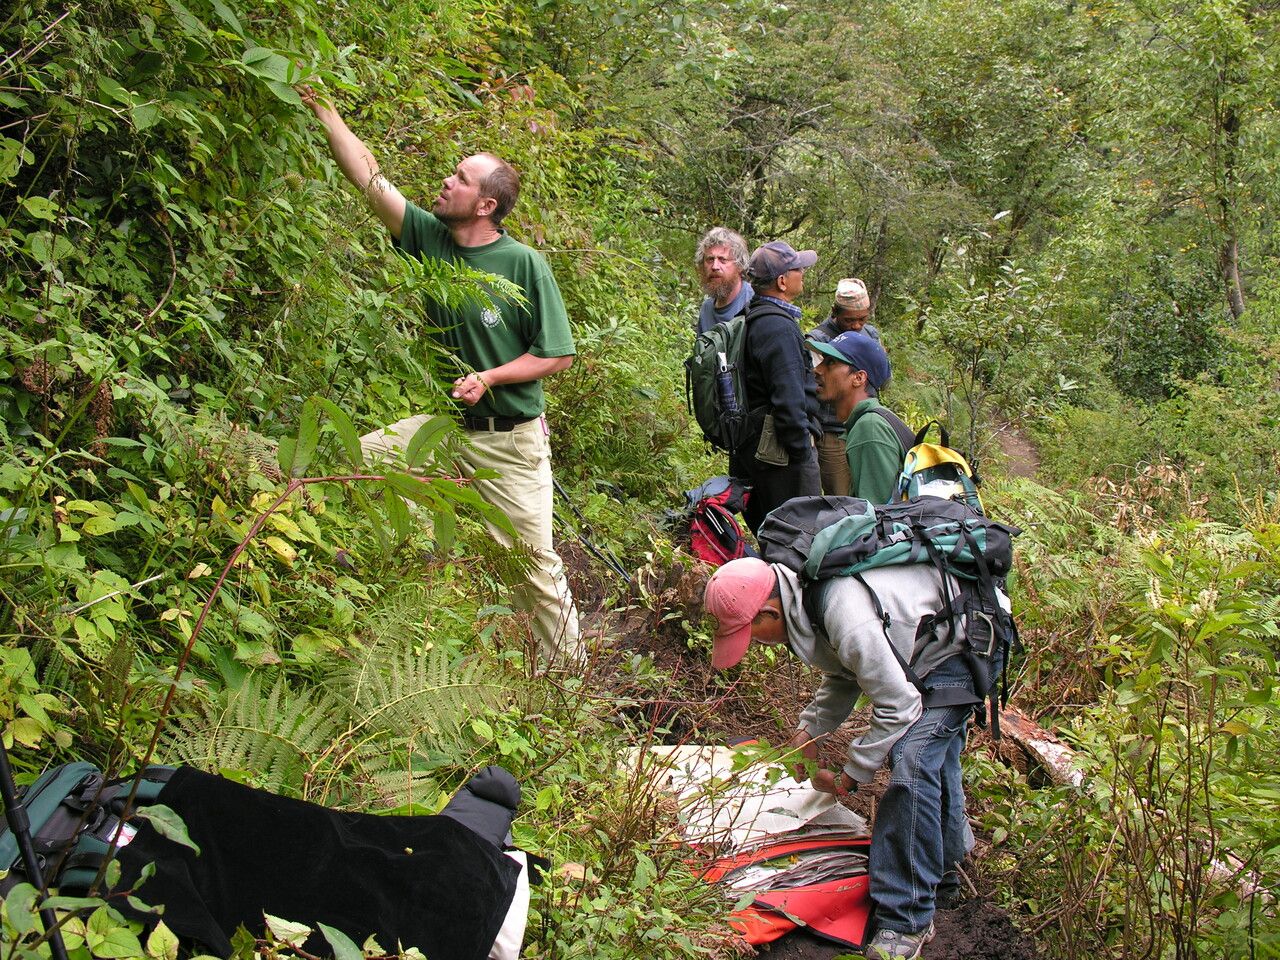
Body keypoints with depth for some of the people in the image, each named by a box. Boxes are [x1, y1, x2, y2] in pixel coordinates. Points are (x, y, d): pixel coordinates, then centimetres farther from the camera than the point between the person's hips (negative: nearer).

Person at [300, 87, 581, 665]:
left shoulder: (524, 264, -15)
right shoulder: (429, 237, -1)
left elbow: (557, 356, -11)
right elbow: (369, 179, -3)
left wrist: (488, 378, -21)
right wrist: (323, 110, -7)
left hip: (511, 438, -5)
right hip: (445, 423, 5)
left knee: (534, 562, 1)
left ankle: (568, 675, 18)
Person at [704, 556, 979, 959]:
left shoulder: (850, 621, -40)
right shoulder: (803, 590, -9)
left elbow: (898, 708, -29)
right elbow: (843, 675, 7)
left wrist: (849, 777, -19)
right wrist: (809, 730, -4)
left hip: (958, 648, -10)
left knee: (911, 763, -20)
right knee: (933, 757, 22)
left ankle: (907, 920, -11)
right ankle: (944, 871, 42)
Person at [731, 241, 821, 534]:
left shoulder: (755, 320, 15)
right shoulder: (777, 327, -18)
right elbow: (789, 398, -22)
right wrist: (802, 453, -17)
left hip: (755, 443, 10)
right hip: (780, 451, -10)